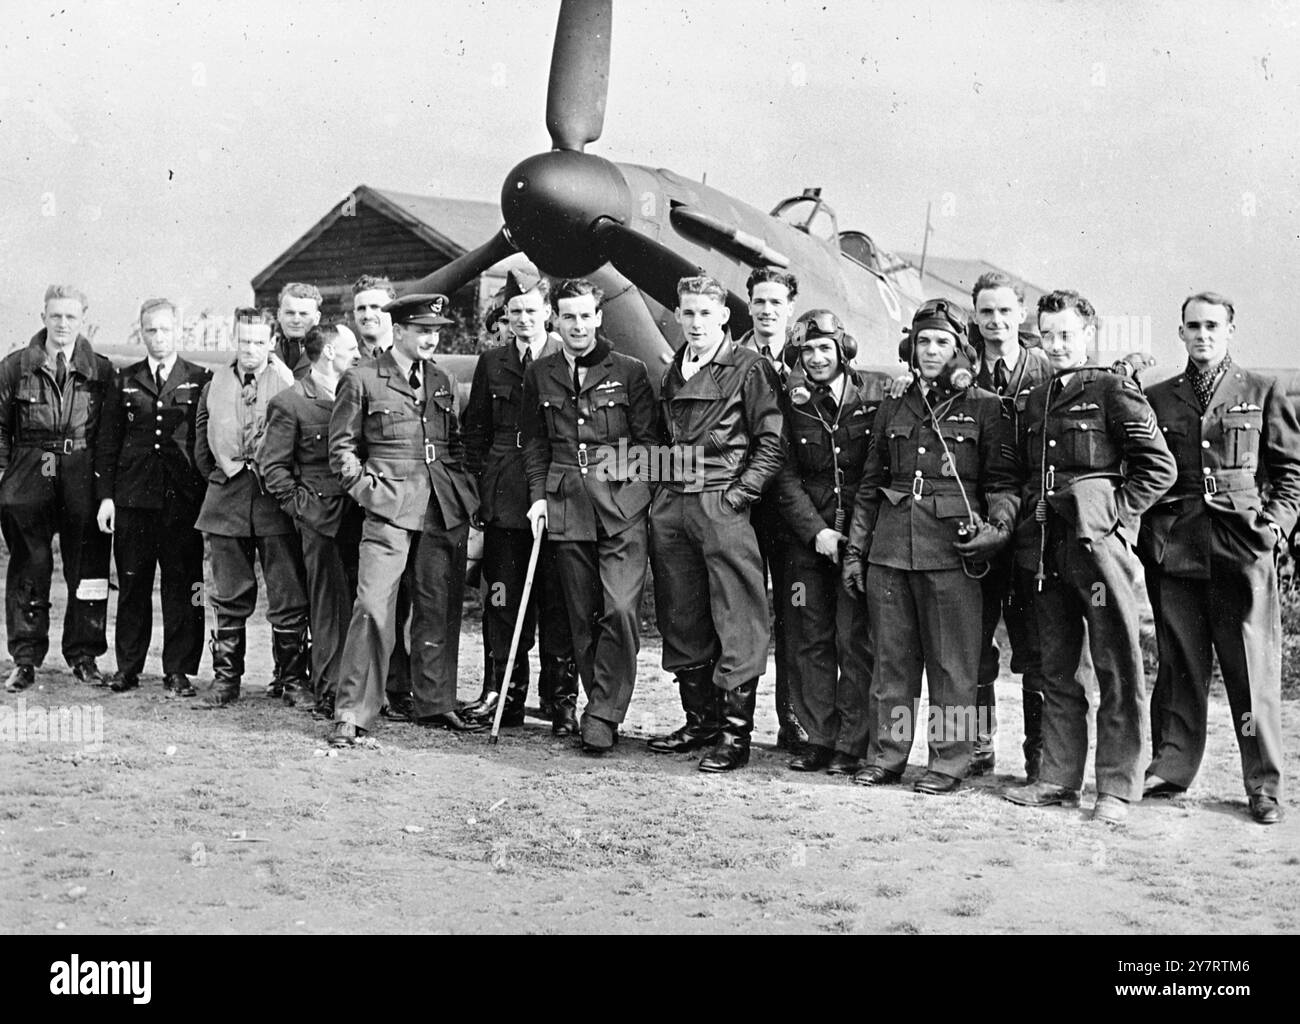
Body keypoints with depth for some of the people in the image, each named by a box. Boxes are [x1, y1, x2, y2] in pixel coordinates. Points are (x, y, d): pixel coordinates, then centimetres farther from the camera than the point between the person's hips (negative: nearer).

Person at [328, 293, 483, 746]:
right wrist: (367, 488, -6)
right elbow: (342, 447, 3)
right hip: (390, 508, -5)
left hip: (445, 509, 5)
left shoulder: (443, 381, 17)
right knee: (373, 606, -12)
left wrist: (462, 491, 12)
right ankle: (352, 713, -6)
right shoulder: (362, 380, 1)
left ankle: (435, 703, 21)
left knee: (440, 608, 9)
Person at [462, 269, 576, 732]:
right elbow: (475, 429, 17)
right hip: (503, 498, 3)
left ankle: (561, 698, 5)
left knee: (556, 598, -1)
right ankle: (504, 693, 11)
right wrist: (479, 480, 7)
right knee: (502, 597, 4)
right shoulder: (492, 363, 14)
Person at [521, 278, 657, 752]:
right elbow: (535, 442, 15)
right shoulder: (539, 375, 12)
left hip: (622, 504, -3)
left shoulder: (629, 371, 4)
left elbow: (647, 438, 5)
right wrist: (538, 495, 4)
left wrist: (640, 492, -4)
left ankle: (603, 713, -5)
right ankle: (602, 707, 16)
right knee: (582, 615, 6)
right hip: (566, 504, 3)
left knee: (620, 609, -13)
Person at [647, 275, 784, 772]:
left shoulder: (747, 367, -2)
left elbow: (772, 441, -6)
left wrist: (741, 491, -12)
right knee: (681, 619, 11)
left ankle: (735, 731, -2)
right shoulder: (674, 372, 17)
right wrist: (663, 489, 11)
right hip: (672, 505, 7)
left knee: (736, 620, -5)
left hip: (722, 505, -7)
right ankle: (699, 720, 21)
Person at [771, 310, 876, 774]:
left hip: (859, 539, -2)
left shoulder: (871, 404, 1)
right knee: (809, 641, 4)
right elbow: (785, 478, 3)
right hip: (807, 540, 2)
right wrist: (816, 531, -9)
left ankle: (851, 745, 2)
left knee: (854, 640, -4)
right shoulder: (791, 406, 7)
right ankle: (819, 738, 13)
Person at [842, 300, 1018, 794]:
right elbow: (868, 486, 17)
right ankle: (885, 757, 15)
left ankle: (949, 762, 7)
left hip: (951, 548, -4)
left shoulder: (983, 407, 5)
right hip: (890, 545, 4)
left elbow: (1002, 480, 2)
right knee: (891, 657, 7)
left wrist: (997, 526, -15)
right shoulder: (892, 409, 16)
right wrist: (855, 550, 12)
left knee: (951, 661, -1)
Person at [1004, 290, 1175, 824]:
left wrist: (1116, 513, -10)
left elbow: (1159, 466, -7)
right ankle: (1059, 779, 18)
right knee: (1056, 670, 11)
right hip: (1046, 549, 7)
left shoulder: (1113, 391, -3)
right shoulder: (1035, 402, 17)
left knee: (1117, 669, -2)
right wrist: (1028, 522, 10)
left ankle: (1117, 788, 1)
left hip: (1098, 542, -7)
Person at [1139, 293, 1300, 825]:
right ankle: (1171, 767, 16)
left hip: (1243, 548, -2)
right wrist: (1150, 531, 4)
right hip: (1174, 551, 2)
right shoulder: (1156, 399, 13)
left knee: (1253, 670, -1)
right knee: (1178, 665, 7)